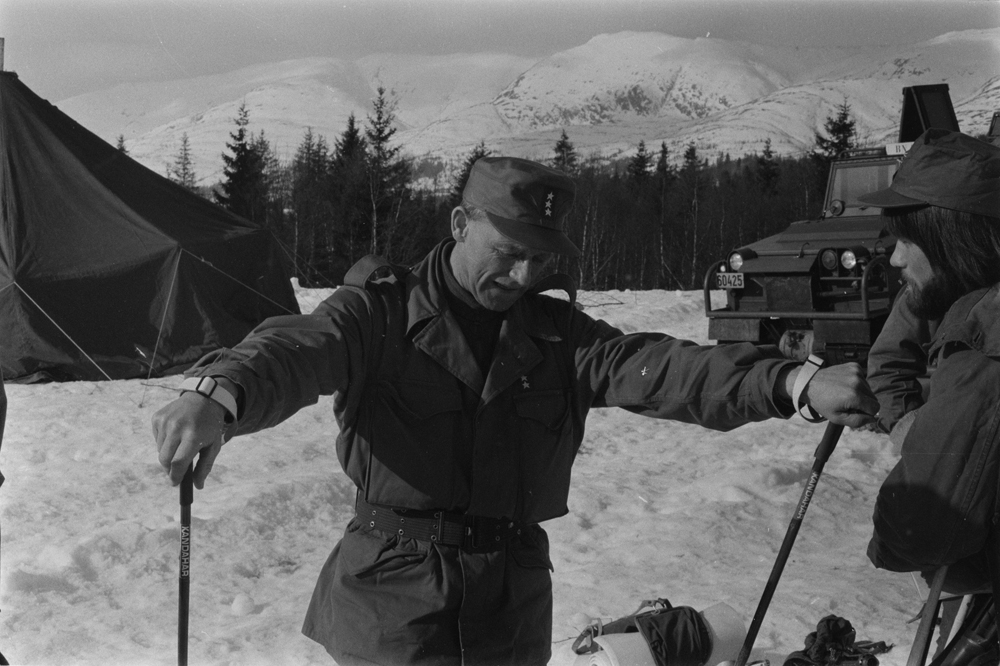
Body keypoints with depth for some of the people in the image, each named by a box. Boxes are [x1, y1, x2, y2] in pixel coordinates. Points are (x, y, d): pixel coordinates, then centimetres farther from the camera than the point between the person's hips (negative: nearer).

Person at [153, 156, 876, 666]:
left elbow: (660, 368, -7)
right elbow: (294, 351, -21)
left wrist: (795, 384, -24)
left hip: (511, 602, 4)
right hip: (394, 594, -4)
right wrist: (218, 395, -45)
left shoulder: (557, 334, 7)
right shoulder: (381, 312, -3)